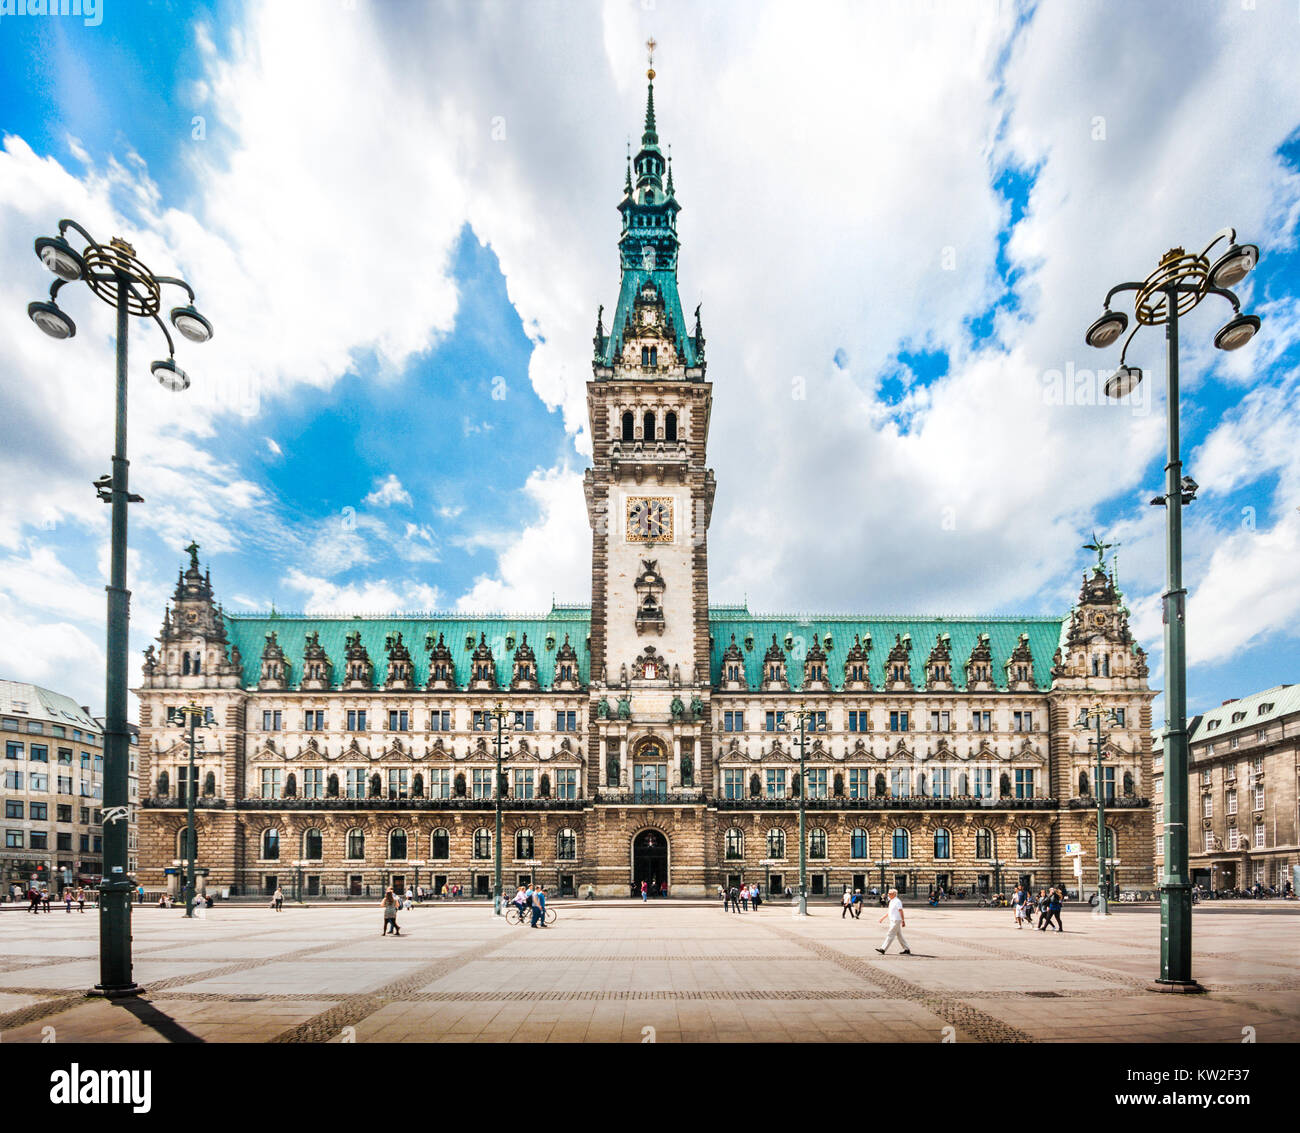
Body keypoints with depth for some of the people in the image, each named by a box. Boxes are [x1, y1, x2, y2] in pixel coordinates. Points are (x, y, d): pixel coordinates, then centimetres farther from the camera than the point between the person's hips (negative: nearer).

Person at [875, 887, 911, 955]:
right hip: (893, 921, 10)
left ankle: (883, 949, -8)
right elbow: (888, 911, 22)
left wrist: (903, 921, -18)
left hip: (896, 921, -10)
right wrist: (882, 918, 21)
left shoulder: (897, 902, -14)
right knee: (899, 935, 13)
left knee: (890, 935, -8)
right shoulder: (891, 901, 14)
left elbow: (901, 911, -17)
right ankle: (907, 949, 18)